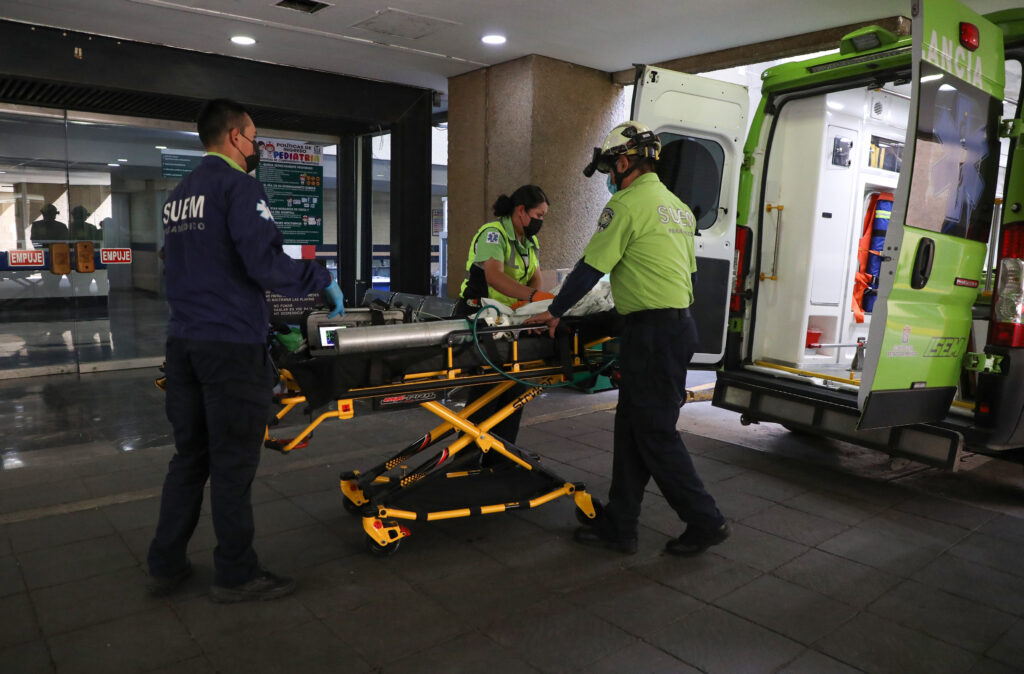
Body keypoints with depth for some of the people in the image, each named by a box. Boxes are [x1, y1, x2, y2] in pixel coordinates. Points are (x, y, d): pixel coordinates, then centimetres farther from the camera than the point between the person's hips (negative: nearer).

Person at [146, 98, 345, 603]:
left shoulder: (177, 195, 17)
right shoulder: (238, 185, -9)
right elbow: (265, 262, -21)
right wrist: (323, 280, -7)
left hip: (183, 342, 8)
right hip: (232, 345, -8)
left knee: (189, 455, 16)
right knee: (233, 463, 2)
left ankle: (166, 566, 26)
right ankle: (236, 575, 14)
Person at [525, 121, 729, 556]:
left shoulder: (628, 203, -10)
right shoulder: (677, 207, 18)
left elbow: (591, 267, -10)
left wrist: (554, 312, 1)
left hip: (652, 331, -10)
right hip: (680, 322, 10)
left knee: (655, 434, 0)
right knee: (631, 430, 12)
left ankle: (705, 522, 12)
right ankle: (618, 526, 19)